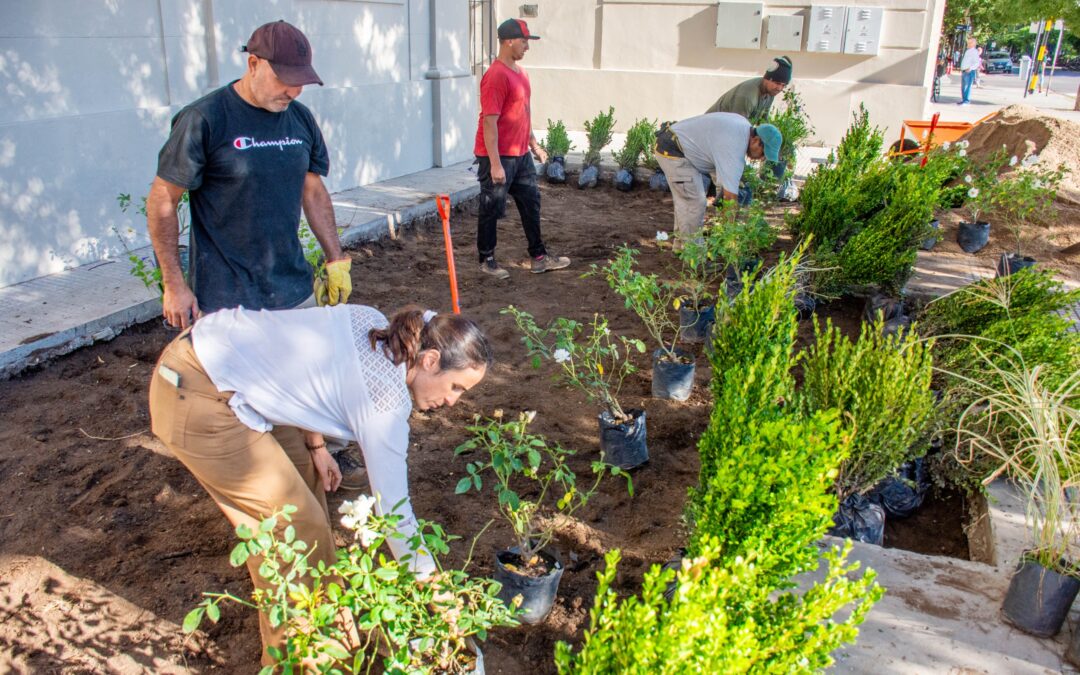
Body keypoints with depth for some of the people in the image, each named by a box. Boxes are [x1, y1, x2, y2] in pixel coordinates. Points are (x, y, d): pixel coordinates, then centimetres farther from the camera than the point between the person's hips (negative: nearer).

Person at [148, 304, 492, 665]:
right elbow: (393, 510, -10)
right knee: (296, 524, 0)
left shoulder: (372, 323, 3)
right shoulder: (386, 403, -17)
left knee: (302, 473, 19)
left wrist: (316, 443, 11)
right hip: (198, 404, -9)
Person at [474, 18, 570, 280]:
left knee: (531, 203, 14)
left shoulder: (519, 71, 11)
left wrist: (533, 143, 22)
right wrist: (495, 164, -25)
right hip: (499, 157, -9)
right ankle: (486, 260, 18)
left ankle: (538, 257, 25)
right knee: (492, 209, 4)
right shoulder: (496, 76, -19)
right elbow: (489, 122, -23)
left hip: (521, 154, 9)